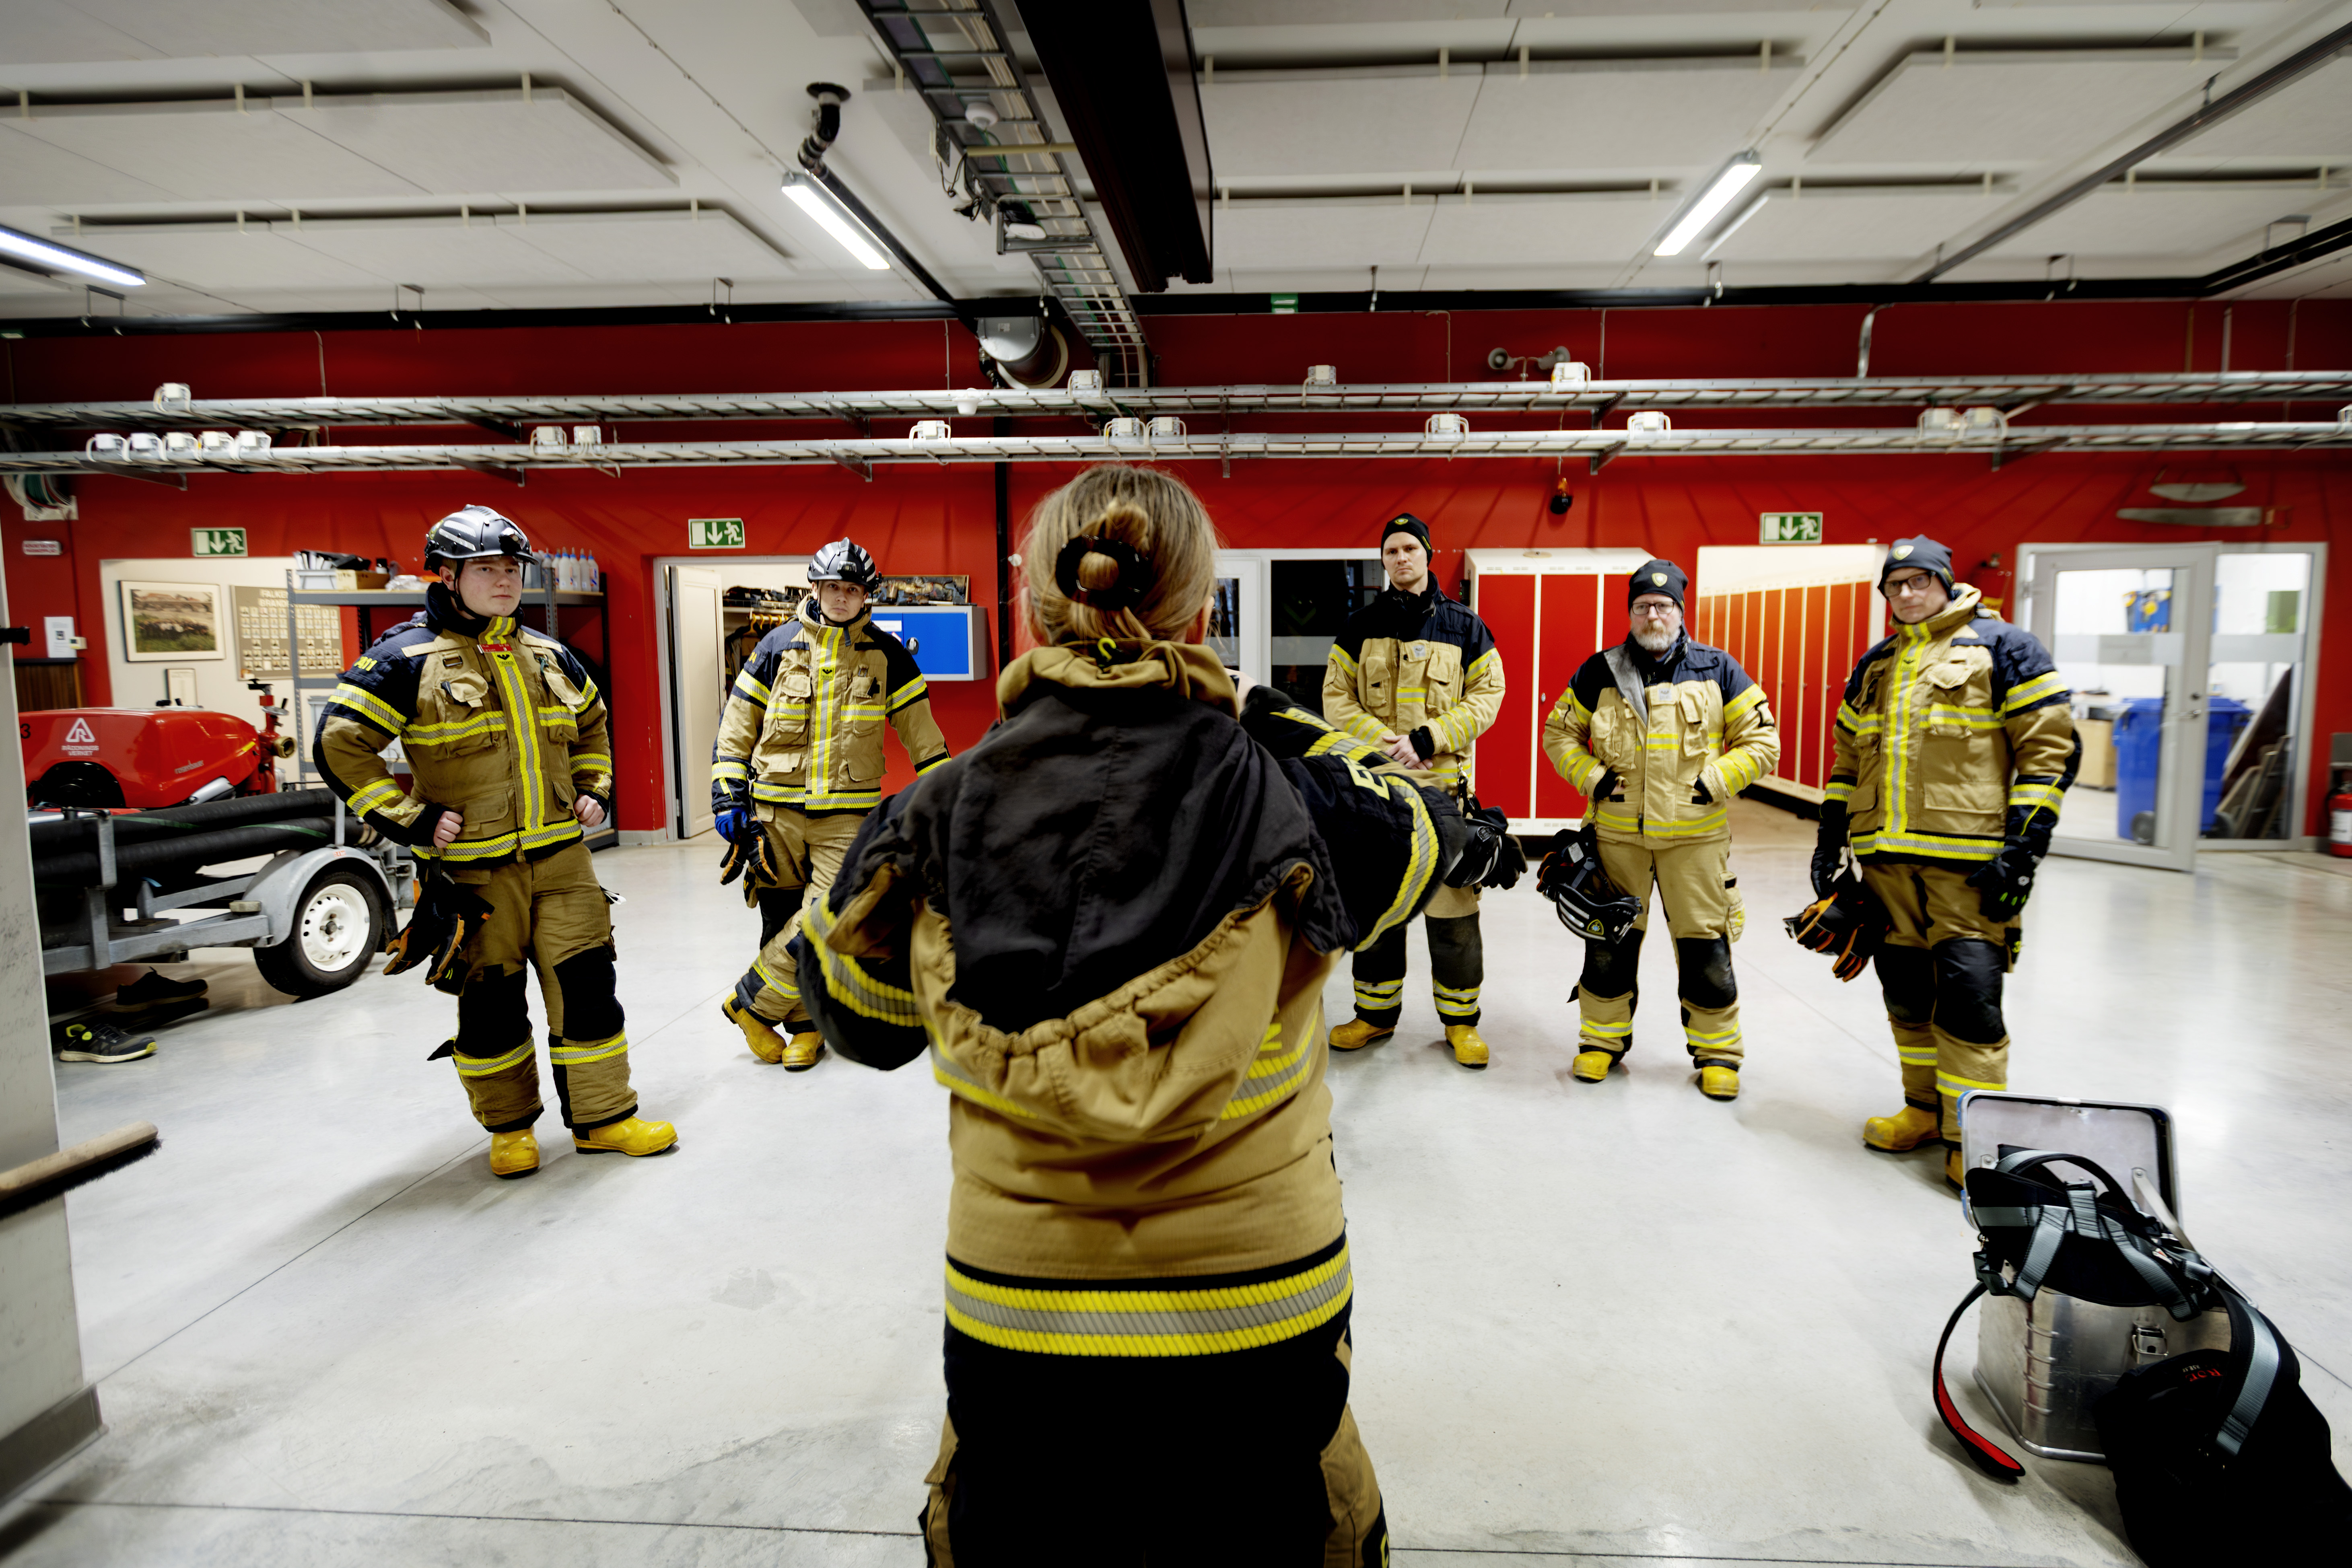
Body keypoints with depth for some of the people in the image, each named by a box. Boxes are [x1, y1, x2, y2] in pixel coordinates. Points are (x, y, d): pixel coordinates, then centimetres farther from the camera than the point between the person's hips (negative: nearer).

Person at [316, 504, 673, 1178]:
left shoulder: (549, 657, 11)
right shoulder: (409, 658, -7)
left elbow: (591, 724, 28)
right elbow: (339, 743, -10)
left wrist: (593, 789, 15)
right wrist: (410, 819, -12)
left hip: (560, 855, 5)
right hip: (473, 866, -4)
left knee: (587, 982, 4)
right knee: (491, 1001, 6)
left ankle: (604, 1115, 16)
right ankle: (510, 1127, 25)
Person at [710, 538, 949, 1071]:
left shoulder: (887, 655, 4)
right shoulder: (778, 646, 4)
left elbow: (920, 730, 8)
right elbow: (736, 724, 8)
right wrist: (729, 797, 2)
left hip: (846, 814, -1)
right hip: (776, 811, 1)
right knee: (784, 922, 4)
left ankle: (751, 1005, 9)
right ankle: (805, 1025, 21)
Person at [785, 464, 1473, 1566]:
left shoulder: (937, 817, -13)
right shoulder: (1284, 799, -17)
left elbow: (862, 1020, 4)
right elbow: (1419, 820, 6)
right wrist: (1270, 721, 16)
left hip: (1013, 1330, 2)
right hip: (1259, 1329, -1)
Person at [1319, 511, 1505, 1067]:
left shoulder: (1464, 626, 4)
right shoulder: (1361, 626, 7)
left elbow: (1486, 697, 1)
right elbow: (1336, 698, 4)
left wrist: (1426, 738, -13)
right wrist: (1383, 742, -12)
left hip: (1445, 782, -2)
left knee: (1453, 903, 0)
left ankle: (1460, 1018, 15)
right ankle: (1376, 1012, 23)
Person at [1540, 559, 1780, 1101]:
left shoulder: (1717, 670, 1)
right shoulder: (1599, 673, 3)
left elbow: (1761, 740, 4)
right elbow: (1559, 734, 11)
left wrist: (1715, 782, -8)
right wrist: (1590, 776, -4)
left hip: (1695, 834, -1)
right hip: (1617, 832, 1)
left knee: (1705, 945, 4)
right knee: (1610, 941, 8)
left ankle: (1717, 1052, 20)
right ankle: (1603, 1038, 25)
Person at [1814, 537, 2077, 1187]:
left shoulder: (2002, 647, 0)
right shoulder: (1875, 666, 18)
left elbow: (2052, 748, -5)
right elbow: (1849, 757, 24)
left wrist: (2023, 845, -12)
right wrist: (1830, 838, 17)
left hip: (1968, 861, -6)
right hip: (1887, 858, 6)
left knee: (1967, 994, -7)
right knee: (1906, 988, 11)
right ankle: (1926, 1109, 26)